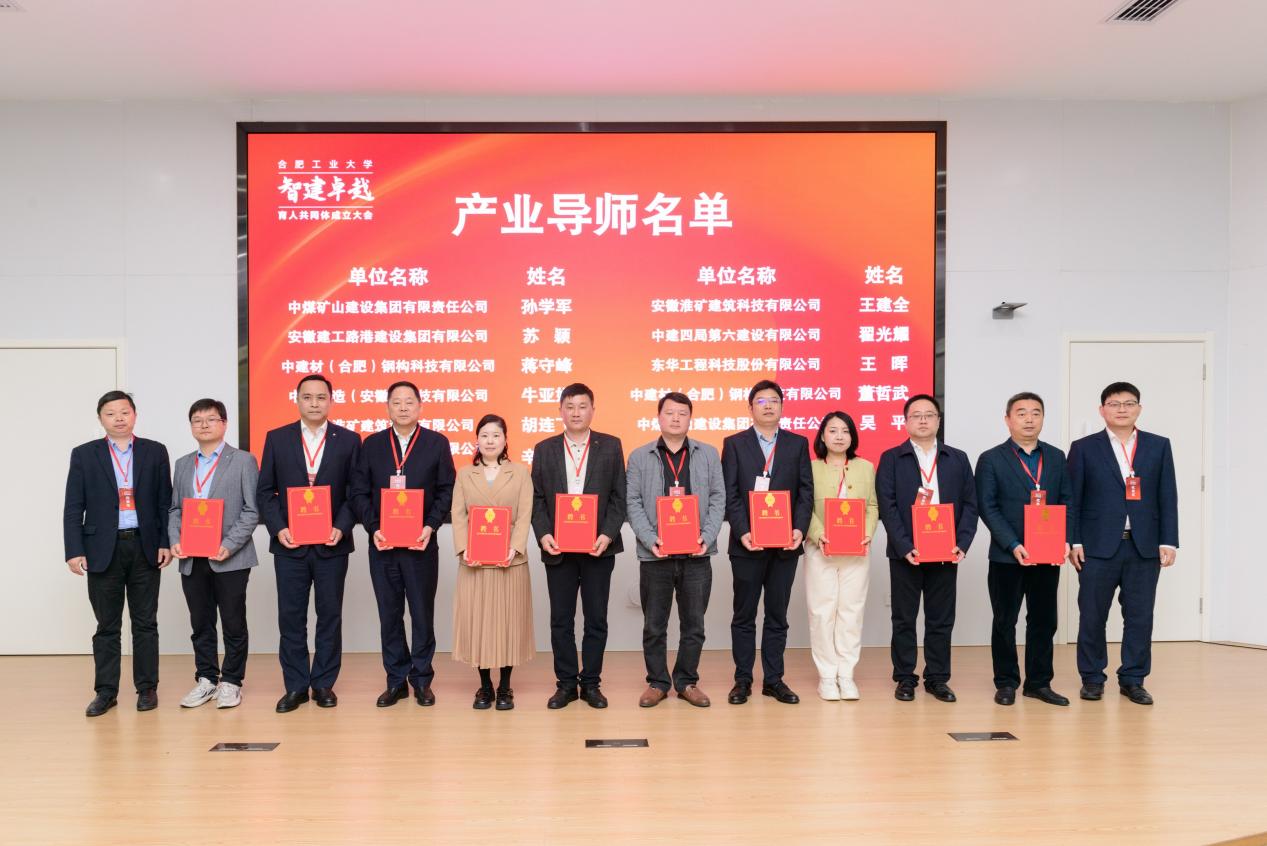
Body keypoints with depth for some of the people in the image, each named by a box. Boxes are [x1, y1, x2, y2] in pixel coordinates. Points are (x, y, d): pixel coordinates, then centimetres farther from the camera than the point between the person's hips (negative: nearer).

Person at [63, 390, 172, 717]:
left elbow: (165, 502, 5)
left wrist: (166, 542, -2)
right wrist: (74, 551, -6)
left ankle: (147, 688, 15)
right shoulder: (84, 455, 4)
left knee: (145, 623, 7)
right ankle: (106, 691, 16)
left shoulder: (155, 452, 5)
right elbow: (73, 508, 1)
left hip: (145, 548, 0)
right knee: (106, 625, 7)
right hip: (103, 550, 0)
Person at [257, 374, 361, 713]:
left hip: (332, 544, -1)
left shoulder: (348, 440, 2)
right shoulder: (277, 438, 5)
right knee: (290, 617, 5)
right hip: (289, 544, 1)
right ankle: (295, 686, 16)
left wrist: (342, 527, -12)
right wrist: (278, 528, -8)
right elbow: (265, 491, 5)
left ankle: (324, 683, 18)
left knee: (330, 615, 7)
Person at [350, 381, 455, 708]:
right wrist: (373, 528, -9)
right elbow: (360, 492, 4)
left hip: (421, 545, -2)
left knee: (422, 614, 6)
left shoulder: (437, 443, 2)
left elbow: (446, 491, 0)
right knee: (389, 615, 9)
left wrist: (431, 526, -12)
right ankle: (396, 680, 20)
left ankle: (422, 679, 18)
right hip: (382, 544, 2)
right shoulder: (371, 444, 7)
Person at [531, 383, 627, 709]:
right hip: (558, 547, 1)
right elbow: (537, 498, 5)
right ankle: (565, 683, 19)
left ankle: (591, 683, 19)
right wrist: (543, 534, -10)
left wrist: (608, 535, -11)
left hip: (598, 547, -1)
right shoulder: (544, 449, 6)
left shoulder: (611, 446, 3)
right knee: (561, 620, 7)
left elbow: (618, 496, 0)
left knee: (596, 619, 6)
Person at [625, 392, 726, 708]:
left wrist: (707, 537, -9)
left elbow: (717, 499, 4)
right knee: (654, 625, 8)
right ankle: (657, 682, 22)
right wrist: (650, 540, -13)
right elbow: (633, 503, 0)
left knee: (694, 624, 9)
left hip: (697, 554, 1)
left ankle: (687, 682, 23)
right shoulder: (639, 456, 4)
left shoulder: (709, 454, 7)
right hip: (655, 554, -1)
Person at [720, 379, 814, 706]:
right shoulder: (734, 444, 3)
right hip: (747, 543, -2)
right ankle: (743, 680, 16)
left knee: (777, 615, 9)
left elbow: (806, 492, 4)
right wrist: (742, 532, -15)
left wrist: (800, 529, -10)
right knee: (744, 615, 7)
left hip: (785, 544, 2)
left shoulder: (798, 443, 8)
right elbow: (730, 494, -3)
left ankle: (773, 679, 19)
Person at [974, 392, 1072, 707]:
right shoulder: (991, 459, -2)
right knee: (1005, 622, 6)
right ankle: (1006, 683, 17)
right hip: (1007, 557, -3)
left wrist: (1065, 540, -6)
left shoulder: (1056, 457, 10)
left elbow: (1066, 502, 9)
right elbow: (987, 508, -7)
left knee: (1043, 621, 9)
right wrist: (1013, 545, -16)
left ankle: (1039, 683, 21)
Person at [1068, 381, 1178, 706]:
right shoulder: (1084, 448, 3)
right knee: (1092, 616, 3)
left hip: (1145, 546, 2)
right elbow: (1072, 499, 1)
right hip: (1098, 546, -2)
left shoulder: (1159, 446, 9)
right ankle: (1092, 679, 16)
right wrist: (1073, 541, -5)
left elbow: (1168, 497, 6)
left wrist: (1169, 541, -1)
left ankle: (1133, 680, 18)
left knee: (1140, 617, 6)